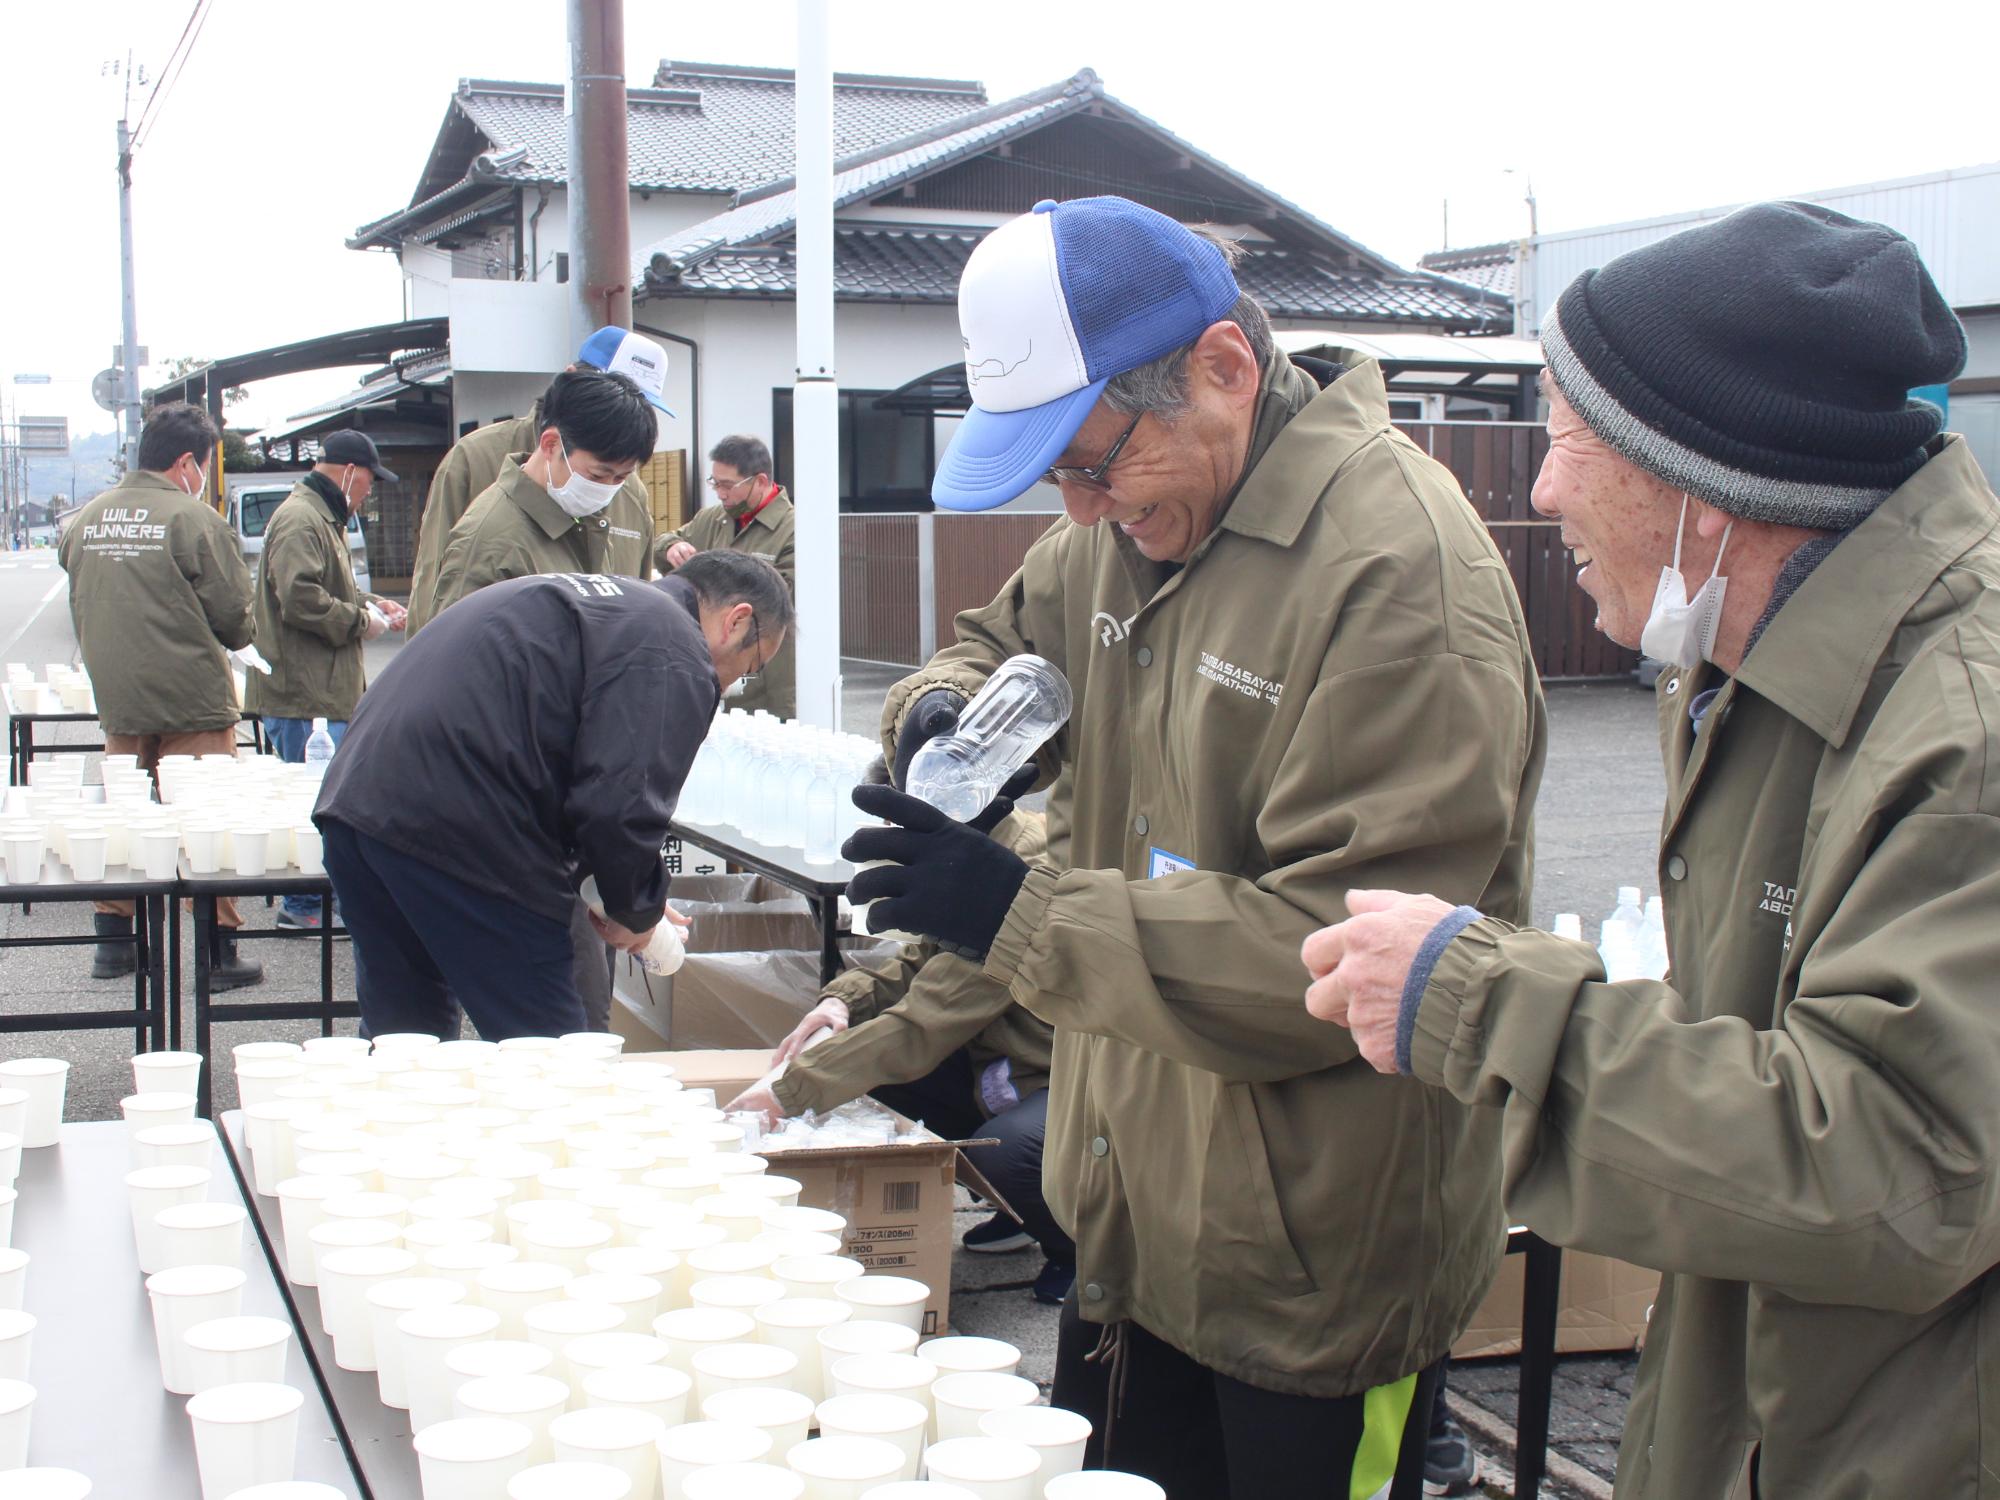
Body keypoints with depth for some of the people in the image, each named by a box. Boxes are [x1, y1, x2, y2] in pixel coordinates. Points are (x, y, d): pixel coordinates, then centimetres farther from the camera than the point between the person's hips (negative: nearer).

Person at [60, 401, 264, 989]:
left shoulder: (84, 520, 7)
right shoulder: (193, 519, -13)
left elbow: (82, 609, 17)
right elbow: (235, 619, -10)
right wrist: (240, 634, 12)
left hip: (116, 700, 6)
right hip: (192, 701, -6)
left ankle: (112, 942, 20)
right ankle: (219, 951, 2)